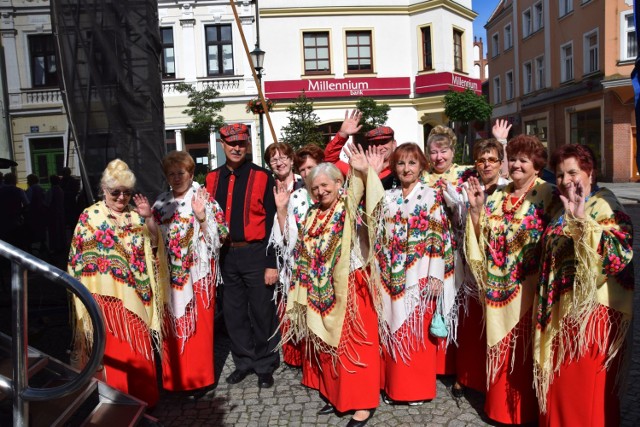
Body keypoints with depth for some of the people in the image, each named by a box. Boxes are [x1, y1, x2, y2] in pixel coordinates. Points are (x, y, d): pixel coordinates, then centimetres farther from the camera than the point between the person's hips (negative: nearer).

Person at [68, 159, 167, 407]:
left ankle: (144, 396, 28)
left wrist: (148, 218, -19)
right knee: (115, 351, 2)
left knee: (140, 347, 11)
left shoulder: (136, 215, 7)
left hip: (136, 293, 3)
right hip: (107, 294, -3)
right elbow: (80, 258, 1)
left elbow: (154, 243, -3)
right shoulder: (90, 216, -1)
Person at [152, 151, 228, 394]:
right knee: (172, 325, 11)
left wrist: (202, 218, -24)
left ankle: (199, 377, 17)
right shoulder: (162, 202, 11)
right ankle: (175, 376, 26)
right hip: (170, 274, 5)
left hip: (197, 273, -5)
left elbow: (218, 236, -9)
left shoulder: (203, 199, -4)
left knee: (198, 326, 2)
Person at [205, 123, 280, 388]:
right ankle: (243, 362, 31)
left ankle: (265, 366, 24)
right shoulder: (212, 179, 8)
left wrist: (272, 263, -12)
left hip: (255, 254, -4)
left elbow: (272, 222, -8)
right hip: (226, 255, 5)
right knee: (233, 312, 13)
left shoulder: (262, 177, -6)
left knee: (262, 312, 6)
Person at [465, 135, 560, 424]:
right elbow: (482, 238, 6)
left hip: (528, 286, -4)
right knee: (499, 346, 14)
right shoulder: (497, 196, 9)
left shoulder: (547, 196, -4)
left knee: (524, 348, 5)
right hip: (497, 285, 5)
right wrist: (476, 208, -6)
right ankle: (499, 403, 30)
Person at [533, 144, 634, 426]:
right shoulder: (563, 210, 13)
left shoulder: (606, 207, -11)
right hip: (562, 311, 8)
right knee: (559, 384, 16)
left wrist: (582, 220, -35)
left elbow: (619, 256, -29)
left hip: (593, 311, -8)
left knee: (586, 389, 2)